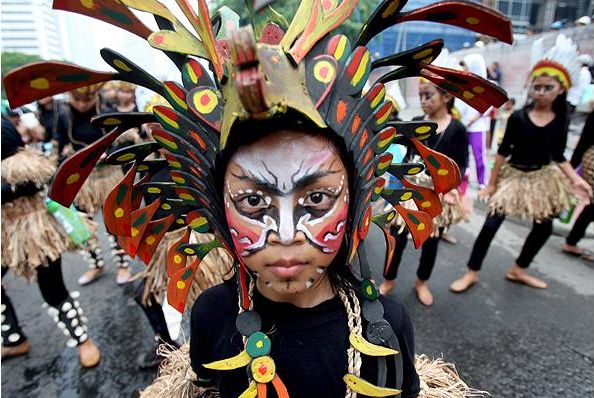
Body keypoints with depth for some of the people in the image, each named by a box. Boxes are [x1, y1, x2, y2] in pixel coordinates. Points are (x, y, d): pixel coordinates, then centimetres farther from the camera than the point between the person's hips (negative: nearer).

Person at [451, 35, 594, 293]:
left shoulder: (560, 121, -2)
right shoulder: (519, 117, -13)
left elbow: (558, 156, 5)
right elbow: (503, 151, -10)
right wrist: (491, 183, -9)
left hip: (542, 178, 5)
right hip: (514, 175, -5)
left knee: (544, 228, 13)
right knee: (491, 224, -7)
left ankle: (518, 270, 32)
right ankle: (472, 273, 6)